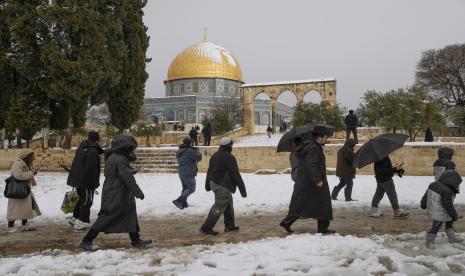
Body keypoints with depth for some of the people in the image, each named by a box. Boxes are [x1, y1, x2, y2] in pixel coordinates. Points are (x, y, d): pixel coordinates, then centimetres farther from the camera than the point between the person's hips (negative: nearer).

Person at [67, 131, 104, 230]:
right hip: (87, 181, -9)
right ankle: (82, 222, 3)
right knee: (86, 202, 1)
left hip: (78, 180, 9)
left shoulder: (80, 148, 11)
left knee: (81, 199, 21)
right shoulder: (93, 151, -19)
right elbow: (91, 169, -23)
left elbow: (75, 164, 18)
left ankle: (75, 218, 28)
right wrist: (92, 184, -18)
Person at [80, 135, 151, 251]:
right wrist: (138, 192, -17)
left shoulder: (112, 157, 9)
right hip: (115, 197, -10)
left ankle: (135, 239, 25)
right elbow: (128, 178, -23)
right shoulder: (120, 159, -22)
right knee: (106, 218, -3)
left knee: (130, 215, 16)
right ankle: (86, 241, 6)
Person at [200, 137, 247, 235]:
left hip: (214, 183, 10)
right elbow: (235, 175, -17)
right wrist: (243, 190, -13)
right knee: (219, 207, -5)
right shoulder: (229, 157, -16)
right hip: (223, 186, -10)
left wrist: (207, 185, 31)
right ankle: (206, 228, -3)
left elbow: (209, 171, 20)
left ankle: (229, 225, 28)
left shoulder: (215, 155, 11)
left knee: (228, 204, 21)